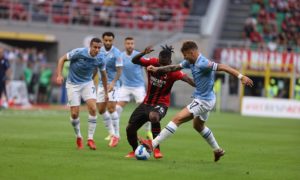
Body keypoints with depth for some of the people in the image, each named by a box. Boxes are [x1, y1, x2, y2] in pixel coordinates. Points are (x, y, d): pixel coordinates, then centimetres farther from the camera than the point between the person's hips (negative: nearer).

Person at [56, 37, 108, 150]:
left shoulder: (100, 60, -10)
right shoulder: (79, 52, -22)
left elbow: (103, 74, 8)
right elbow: (62, 59, -10)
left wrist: (106, 91, 15)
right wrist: (59, 75, -22)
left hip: (87, 83, 2)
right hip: (73, 85, -2)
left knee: (93, 108, -18)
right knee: (74, 113, -6)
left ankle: (90, 138, -8)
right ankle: (79, 137, 20)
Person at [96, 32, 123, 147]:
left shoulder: (116, 53, -12)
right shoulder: (99, 51, 4)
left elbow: (119, 71, -15)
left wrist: (113, 83, -27)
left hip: (112, 84, -6)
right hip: (101, 84, 6)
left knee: (111, 108, -16)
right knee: (101, 109, 5)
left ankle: (116, 135, -9)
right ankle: (111, 132, 19)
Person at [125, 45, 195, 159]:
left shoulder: (172, 71, -19)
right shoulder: (152, 63, -8)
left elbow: (186, 79, -34)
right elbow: (134, 61, -8)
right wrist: (143, 53, -28)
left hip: (161, 104, -5)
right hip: (147, 102, 5)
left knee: (153, 116, -40)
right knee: (130, 128, 3)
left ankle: (156, 149, -25)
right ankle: (134, 151, 33)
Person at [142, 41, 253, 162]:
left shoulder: (203, 64, -25)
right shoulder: (190, 62, 3)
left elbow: (223, 67, -29)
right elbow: (175, 67, 12)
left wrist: (241, 76, -33)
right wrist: (157, 69, 2)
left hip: (204, 101, -11)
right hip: (201, 99, 11)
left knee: (177, 119, -13)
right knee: (198, 126, 30)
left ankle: (153, 144, -14)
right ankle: (217, 150, 43)